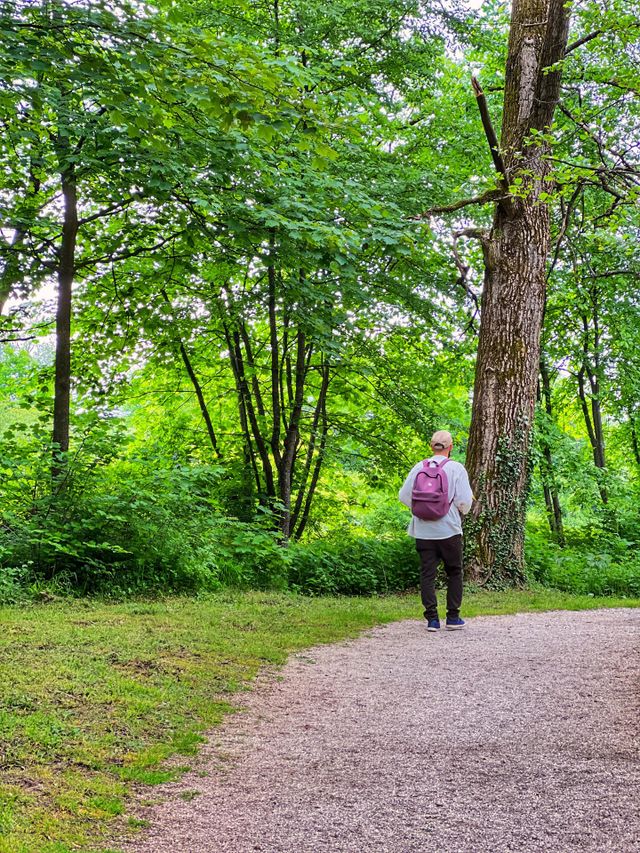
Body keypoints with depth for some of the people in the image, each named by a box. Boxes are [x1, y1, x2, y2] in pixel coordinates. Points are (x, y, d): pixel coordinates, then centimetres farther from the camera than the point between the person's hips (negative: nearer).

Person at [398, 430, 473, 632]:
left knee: (427, 574, 5)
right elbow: (464, 501, -11)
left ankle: (432, 619, 3)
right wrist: (463, 510, 12)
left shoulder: (419, 468, 0)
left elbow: (404, 495, 2)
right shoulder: (456, 468, -7)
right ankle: (453, 617, 13)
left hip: (423, 531, 2)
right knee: (454, 573, 13)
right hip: (449, 530, -2)